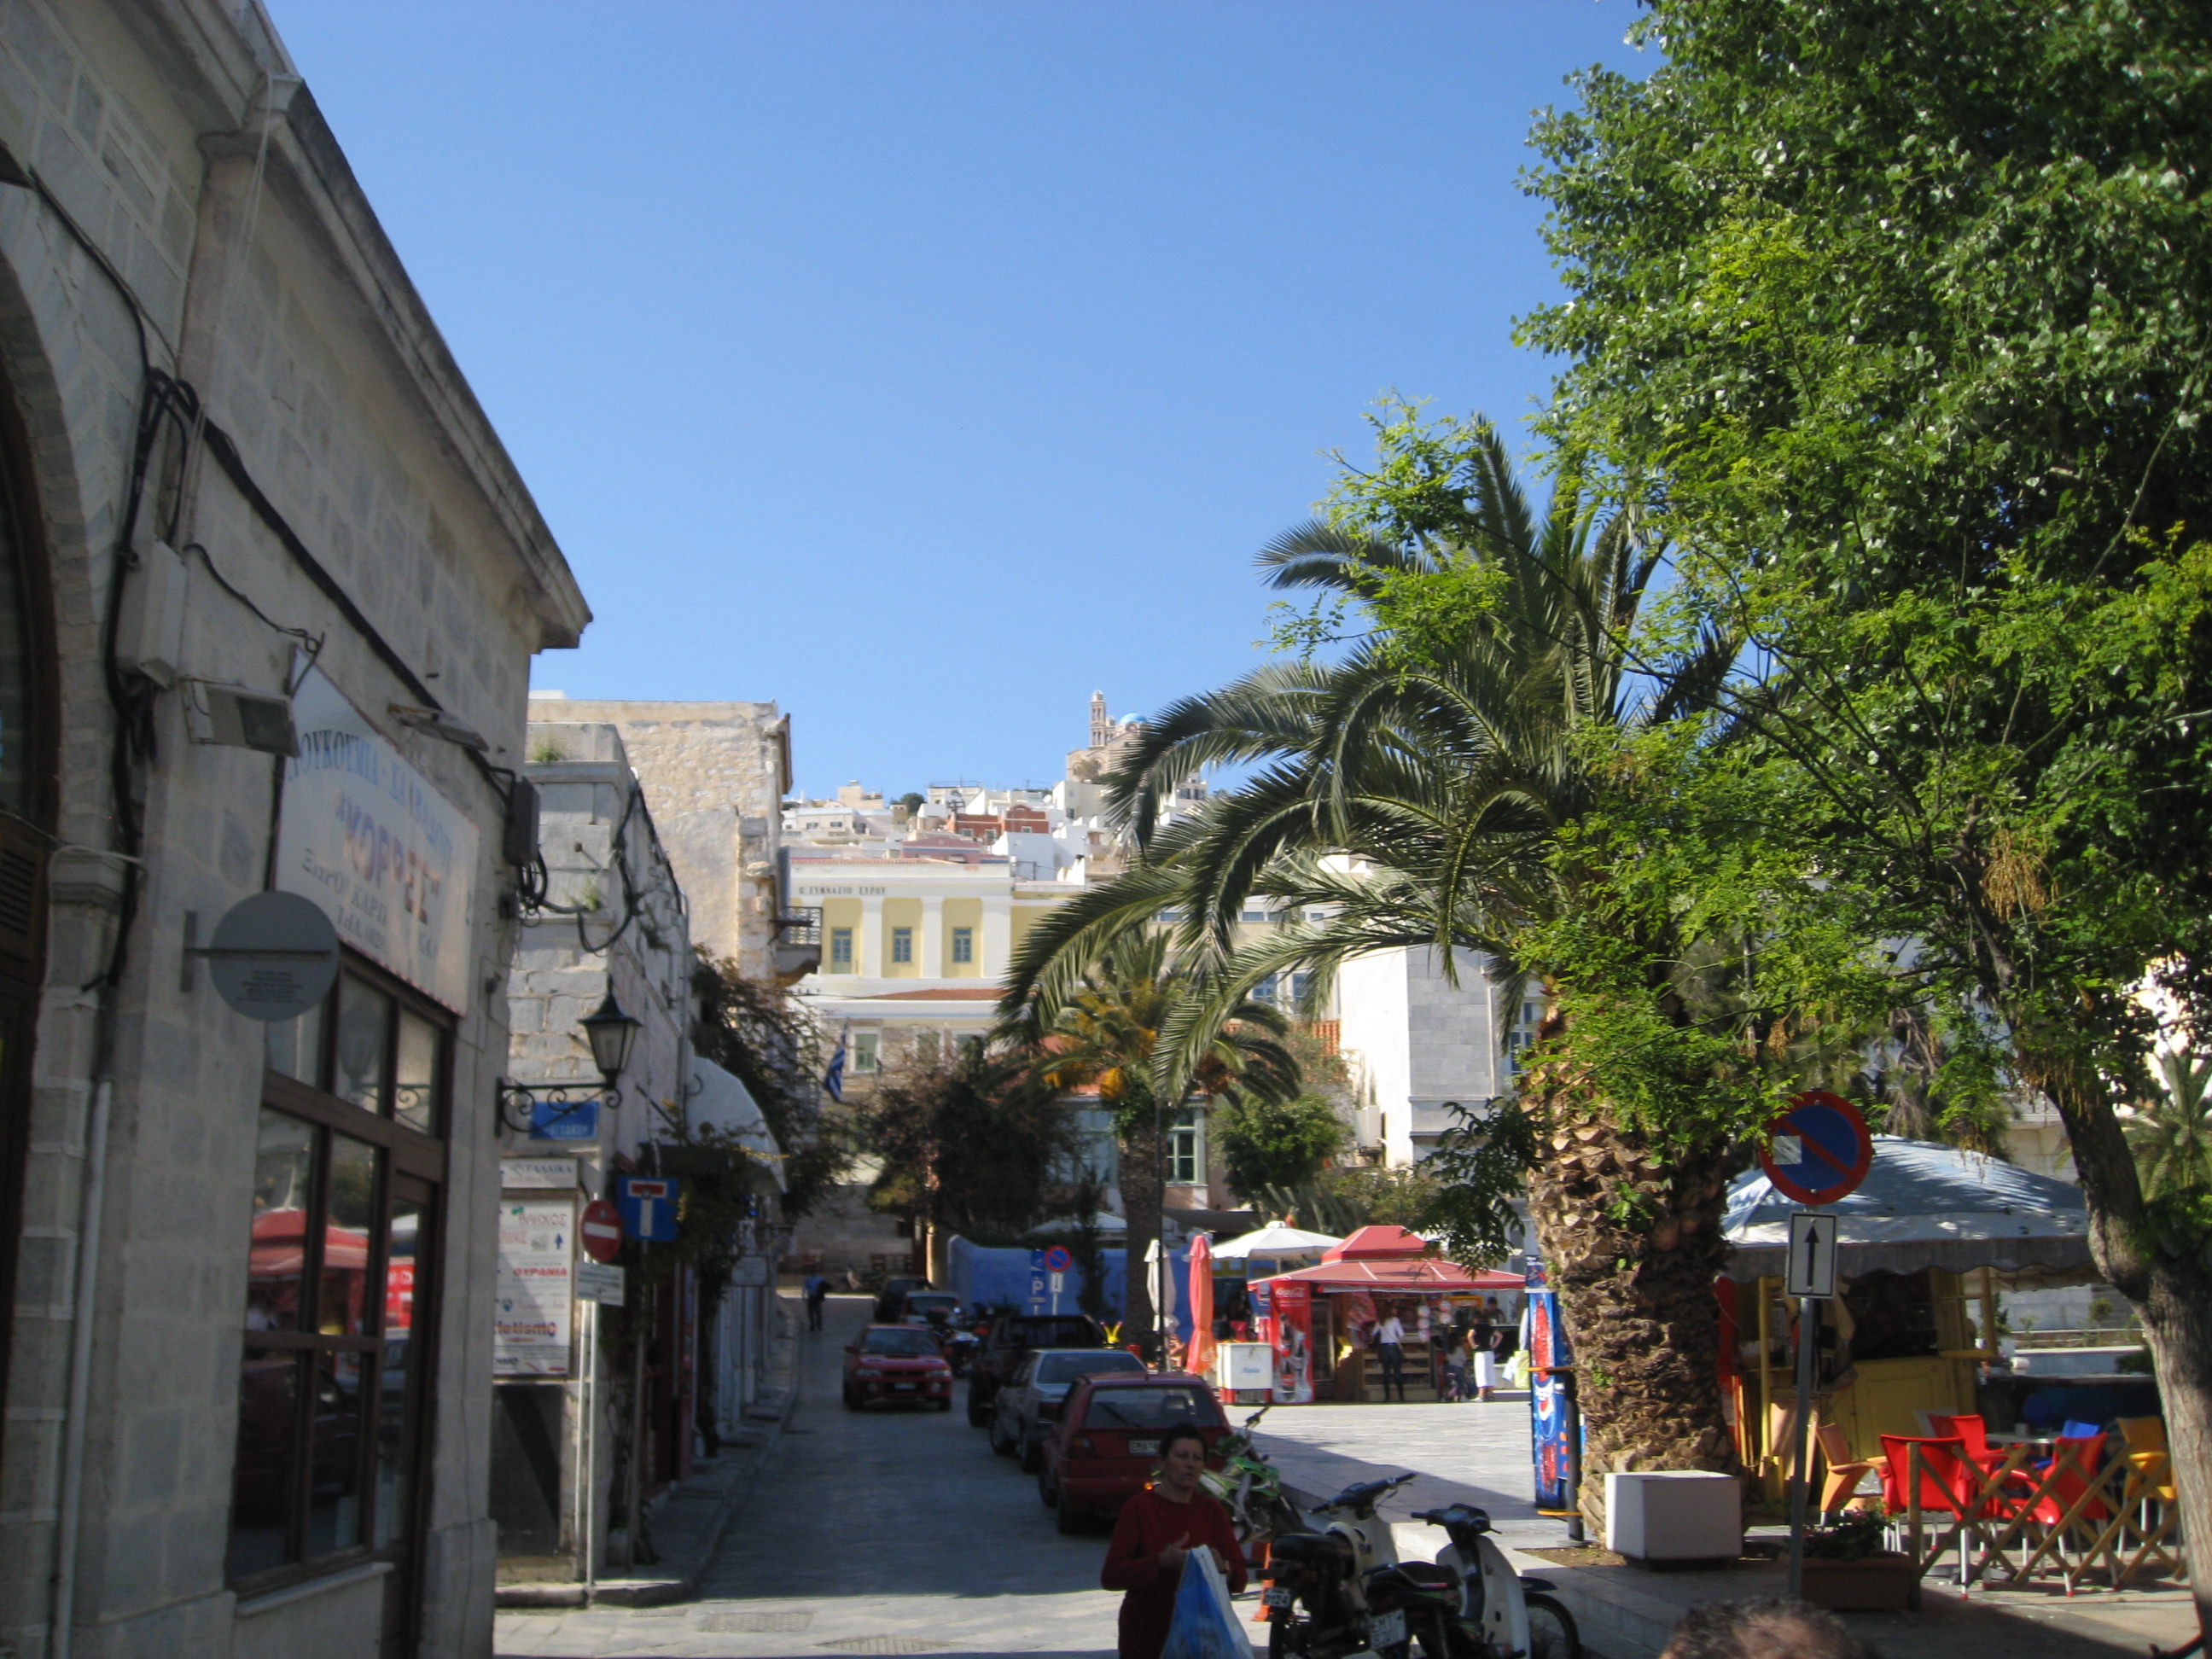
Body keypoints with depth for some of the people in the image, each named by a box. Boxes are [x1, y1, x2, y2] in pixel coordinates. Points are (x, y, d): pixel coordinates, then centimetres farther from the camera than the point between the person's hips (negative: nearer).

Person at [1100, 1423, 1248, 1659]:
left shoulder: (1211, 1509, 8)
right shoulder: (1138, 1508, -3)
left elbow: (1239, 1578, 5)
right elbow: (1111, 1576, -11)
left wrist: (1222, 1567, -18)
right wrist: (1161, 1561, -24)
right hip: (1147, 1638, -3)